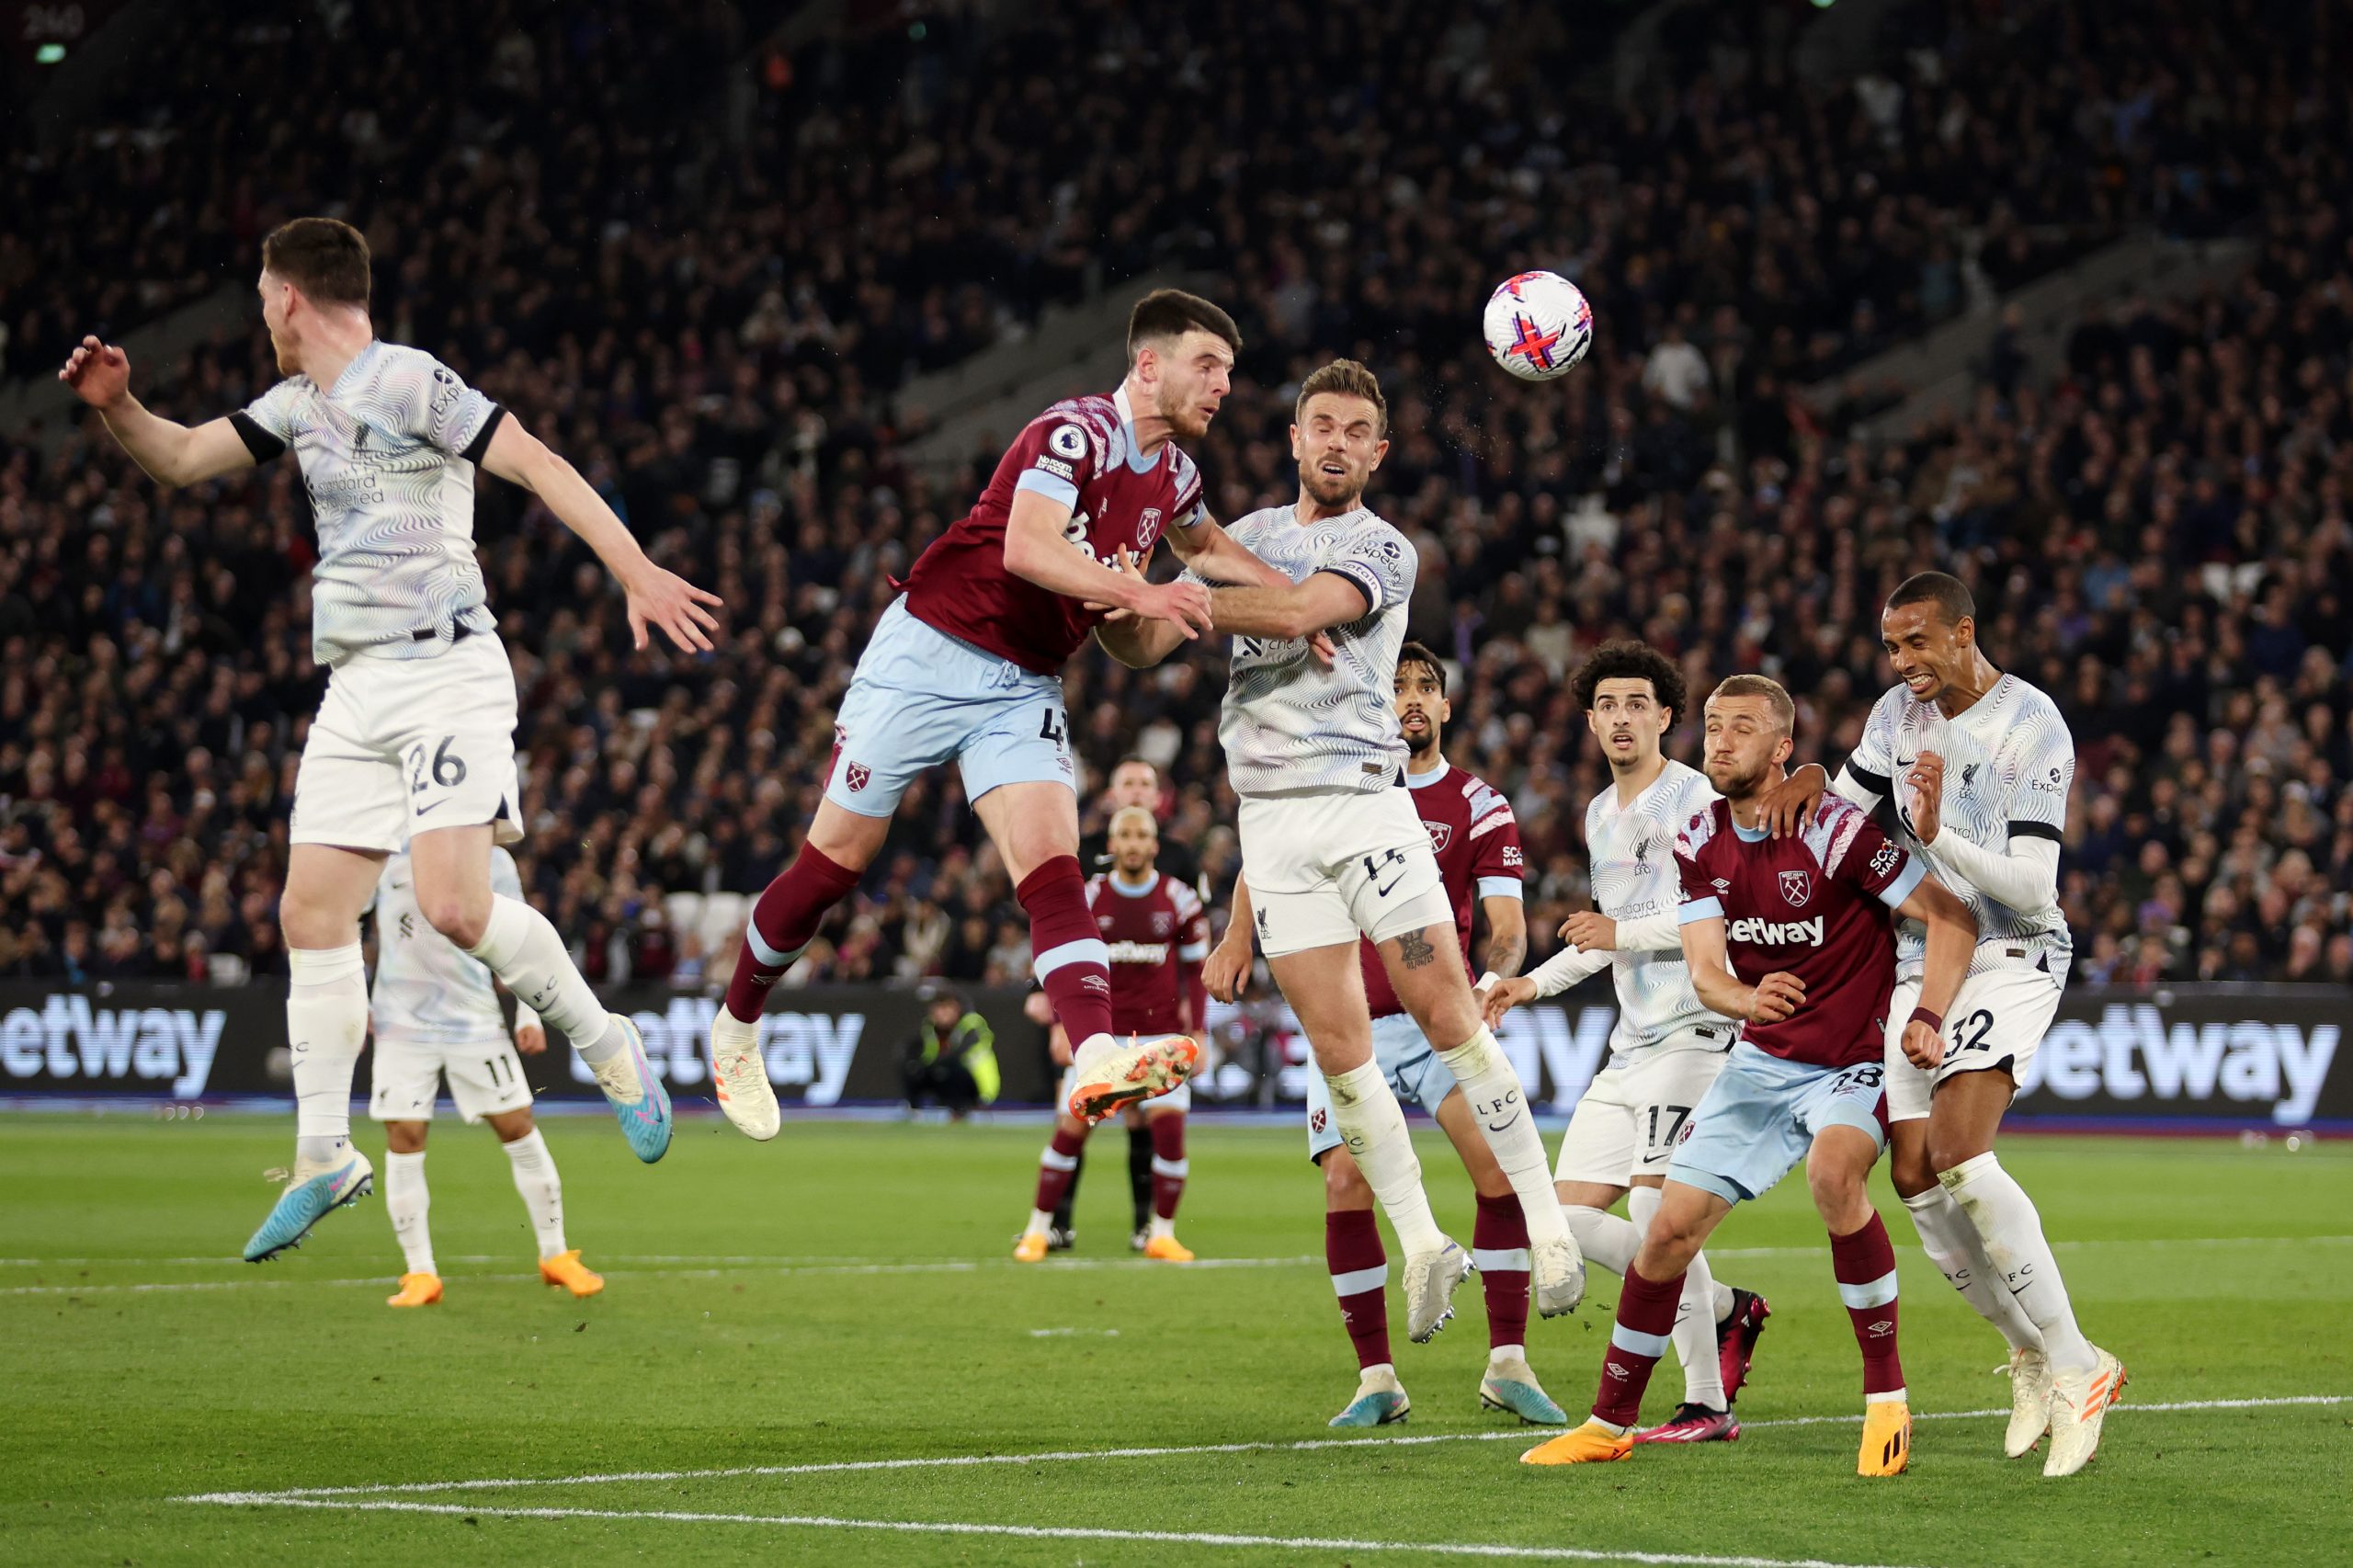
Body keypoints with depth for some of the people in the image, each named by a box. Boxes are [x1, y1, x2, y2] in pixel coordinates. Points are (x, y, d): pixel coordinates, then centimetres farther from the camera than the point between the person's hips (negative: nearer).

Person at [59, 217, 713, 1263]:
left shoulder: (411, 383, -9)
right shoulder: (298, 404, 17)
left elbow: (539, 466, -15)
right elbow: (180, 460, 24)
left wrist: (637, 572, -23)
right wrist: (116, 407, 3)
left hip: (446, 675, -8)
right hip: (355, 692, 8)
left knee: (454, 906, -22)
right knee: (311, 912, 1)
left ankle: (609, 1048, 0)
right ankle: (324, 1157, 6)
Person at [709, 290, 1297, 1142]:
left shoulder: (1173, 475, 7)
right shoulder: (1075, 432, -19)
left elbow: (1206, 544, 32)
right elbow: (1026, 547, -34)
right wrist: (1140, 594, -43)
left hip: (1024, 688, 6)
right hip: (931, 654, -6)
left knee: (1053, 867, -17)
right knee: (836, 861, 2)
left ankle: (1097, 1061, -37)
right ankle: (736, 1029, 23)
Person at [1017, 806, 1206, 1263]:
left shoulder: (1178, 899, 1)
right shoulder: (1089, 897, 1)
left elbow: (1195, 970, 7)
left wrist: (1197, 1032, 3)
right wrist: (1062, 1025, -1)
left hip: (1160, 1032, 0)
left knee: (1169, 1127, -12)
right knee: (1071, 1128, -5)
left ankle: (1162, 1234, 1)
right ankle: (1039, 1229, 5)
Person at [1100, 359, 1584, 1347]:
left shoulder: (1383, 549, 0)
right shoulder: (1250, 536, 16)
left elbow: (1298, 610, -19)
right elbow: (1145, 645, 13)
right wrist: (1108, 606, -10)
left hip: (1363, 800, -4)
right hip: (1271, 819, 4)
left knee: (1444, 1011, -11)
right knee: (1338, 1046, -3)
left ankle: (1544, 1218, -4)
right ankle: (1423, 1246, 4)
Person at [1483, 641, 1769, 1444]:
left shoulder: (1692, 799, -7)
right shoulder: (1600, 815, 19)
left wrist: (1625, 934, -13)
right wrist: (1535, 983, 23)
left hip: (1695, 1031, -9)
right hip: (1630, 1046, 9)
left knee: (1654, 1208, -18)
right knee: (1572, 1215, 1)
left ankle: (1707, 1407, -12)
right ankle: (1728, 1310, 18)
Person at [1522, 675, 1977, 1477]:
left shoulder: (1836, 830, -18)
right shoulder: (1699, 845, 0)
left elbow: (1954, 916, -16)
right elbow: (1705, 971, -7)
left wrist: (1927, 1018, -29)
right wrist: (1747, 998, -31)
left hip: (1853, 1065, -6)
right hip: (1760, 1062, 6)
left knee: (1834, 1172, -35)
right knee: (1671, 1228, 0)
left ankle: (1887, 1401, -22)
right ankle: (1611, 1422, 17)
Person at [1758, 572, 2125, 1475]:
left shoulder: (2032, 729, -15)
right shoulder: (1899, 713, 7)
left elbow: (2032, 887, -20)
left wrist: (1937, 836, -33)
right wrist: (1809, 782, -4)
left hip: (2011, 959, -7)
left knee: (1957, 1153, -26)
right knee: (1915, 1176, -1)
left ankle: (2076, 1367, -20)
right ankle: (2031, 1355, 16)